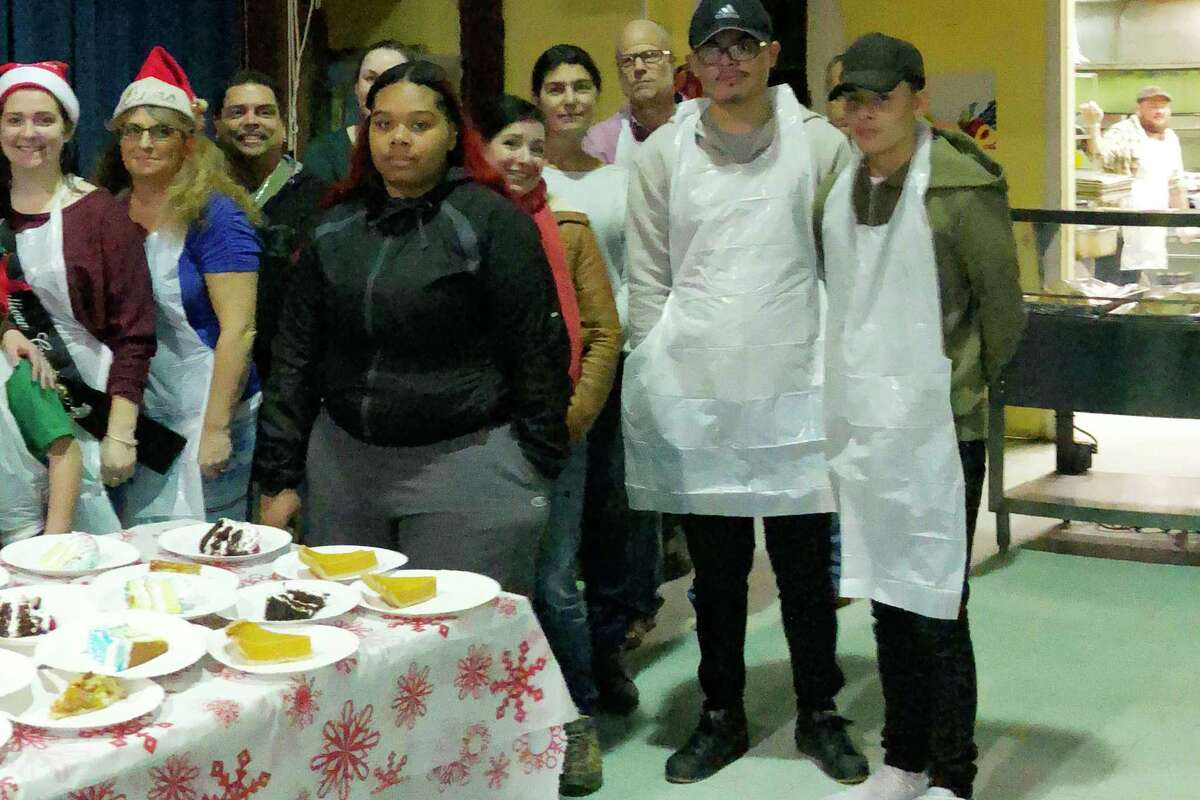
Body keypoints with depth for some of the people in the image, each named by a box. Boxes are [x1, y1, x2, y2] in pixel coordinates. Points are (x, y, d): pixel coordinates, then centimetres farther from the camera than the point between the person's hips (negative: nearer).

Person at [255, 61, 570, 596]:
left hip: (466, 466, -4)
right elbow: (295, 355, 13)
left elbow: (538, 351, -4)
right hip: (344, 466, 5)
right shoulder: (335, 230, 11)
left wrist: (537, 472, -5)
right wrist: (279, 477, 9)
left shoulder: (493, 222, -3)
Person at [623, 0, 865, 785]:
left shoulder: (820, 143, 0)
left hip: (795, 391, -1)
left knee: (806, 567, 9)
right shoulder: (663, 154, 4)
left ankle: (820, 713, 25)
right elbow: (647, 277, 5)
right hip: (696, 396, 1)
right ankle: (721, 714, 27)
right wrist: (657, 372, 0)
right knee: (716, 571, 12)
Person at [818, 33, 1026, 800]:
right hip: (861, 426, 6)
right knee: (888, 603, 15)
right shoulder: (837, 189, 6)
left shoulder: (961, 188, -13)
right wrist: (863, 376, 14)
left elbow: (1003, 307, -6)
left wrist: (966, 385, 5)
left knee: (937, 611, -1)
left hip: (937, 429, -6)